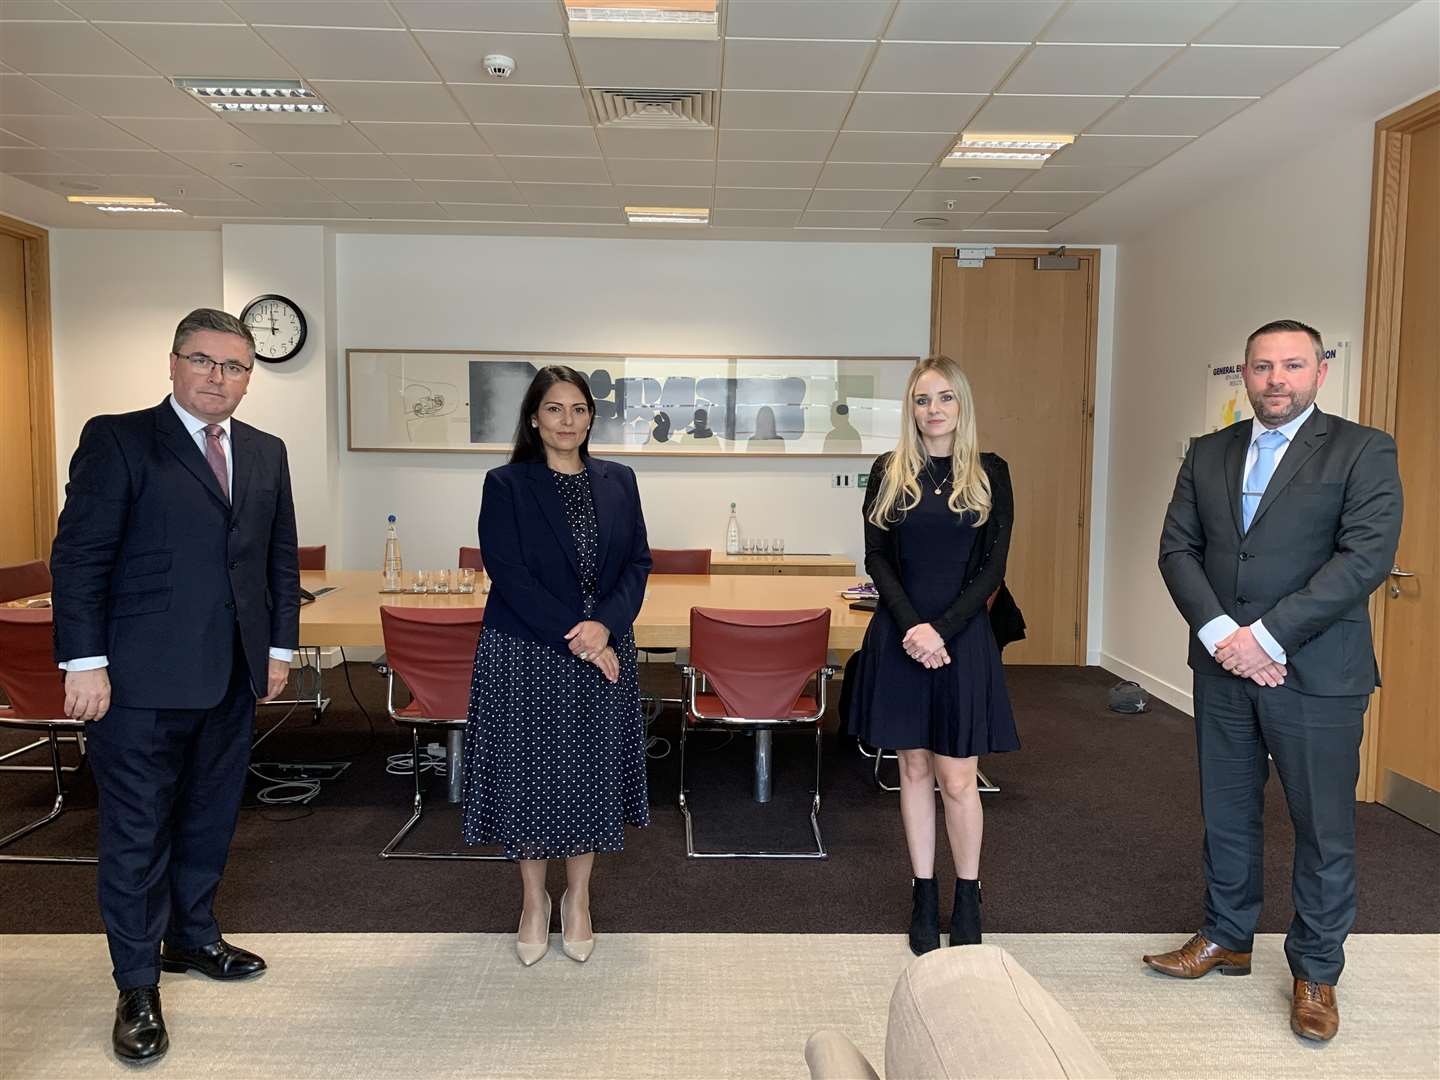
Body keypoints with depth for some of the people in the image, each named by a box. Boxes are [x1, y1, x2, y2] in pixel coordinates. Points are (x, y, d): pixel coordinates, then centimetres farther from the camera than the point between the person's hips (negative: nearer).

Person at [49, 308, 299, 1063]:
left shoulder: (266, 453, 10)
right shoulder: (116, 439, -5)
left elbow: (282, 556, 14)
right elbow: (79, 556, -9)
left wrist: (280, 647, 10)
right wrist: (85, 663, -13)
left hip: (232, 677, 5)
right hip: (143, 680, -5)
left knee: (210, 821, 17)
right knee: (137, 832, 6)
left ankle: (192, 937, 37)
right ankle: (137, 987, 20)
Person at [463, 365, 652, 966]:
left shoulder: (617, 482, 7)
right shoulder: (506, 485, -3)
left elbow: (638, 563, 4)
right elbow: (509, 574, -11)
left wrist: (605, 624, -14)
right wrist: (575, 640, -17)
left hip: (603, 651, 3)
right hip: (525, 656, -3)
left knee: (593, 772, 9)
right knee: (527, 771, 6)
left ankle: (578, 900, 28)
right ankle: (534, 901, 27)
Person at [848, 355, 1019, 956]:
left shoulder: (990, 474, 2)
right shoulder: (889, 472, 4)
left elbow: (992, 568, -2)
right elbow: (877, 558, 1)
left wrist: (942, 630, -12)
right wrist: (911, 625, -13)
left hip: (963, 638, -1)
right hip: (898, 636, 1)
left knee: (957, 778, 1)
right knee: (914, 768, 10)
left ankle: (968, 898, 21)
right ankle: (924, 896, 23)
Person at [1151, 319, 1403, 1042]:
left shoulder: (1362, 451, -4)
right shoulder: (1208, 454, 8)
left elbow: (1367, 556, -15)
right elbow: (1177, 548, 3)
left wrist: (1267, 634, -19)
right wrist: (1219, 631, -12)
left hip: (1317, 673, -4)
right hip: (1221, 667, 4)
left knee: (1324, 829, 7)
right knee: (1226, 813, 16)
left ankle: (1315, 972, 26)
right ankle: (1227, 939, 34)